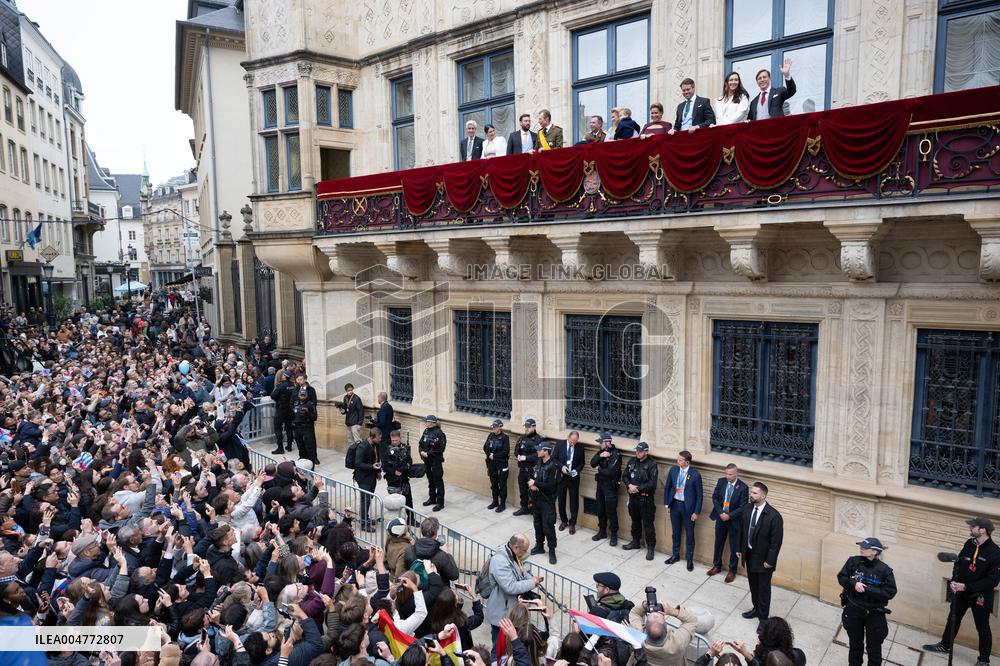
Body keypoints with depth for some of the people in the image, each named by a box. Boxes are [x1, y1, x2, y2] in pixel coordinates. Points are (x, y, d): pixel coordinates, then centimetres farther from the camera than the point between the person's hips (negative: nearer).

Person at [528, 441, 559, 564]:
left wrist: (535, 483, -18)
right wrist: (531, 485, -9)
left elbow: (550, 486, -24)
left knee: (548, 527, -3)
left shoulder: (553, 466, -19)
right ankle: (539, 546, 32)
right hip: (536, 499, 7)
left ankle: (552, 551, 10)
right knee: (538, 524, 17)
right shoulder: (538, 463, 5)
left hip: (547, 501, -7)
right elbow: (531, 478, 13)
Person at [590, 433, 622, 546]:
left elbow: (610, 472, -25)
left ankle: (614, 535, 14)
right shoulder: (601, 451, 5)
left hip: (610, 486, -7)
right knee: (600, 510, 16)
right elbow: (592, 463, -3)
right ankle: (602, 532, 30)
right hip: (600, 484, 7)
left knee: (611, 512, 0)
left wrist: (599, 470, -8)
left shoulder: (616, 455, -18)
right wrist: (600, 456, -19)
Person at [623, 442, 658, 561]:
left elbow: (652, 484, -19)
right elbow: (625, 475, 8)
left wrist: (637, 488, -17)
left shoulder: (652, 465, -15)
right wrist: (629, 485, -11)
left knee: (647, 524, 1)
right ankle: (636, 542, 36)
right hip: (633, 497, 6)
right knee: (635, 521, 20)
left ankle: (650, 548, 12)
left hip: (645, 499, -6)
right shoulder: (632, 461, 3)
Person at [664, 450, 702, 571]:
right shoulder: (673, 470, -5)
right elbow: (667, 487, 7)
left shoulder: (695, 475, -17)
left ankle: (690, 559, 25)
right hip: (674, 504, 4)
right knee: (675, 532, 18)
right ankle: (675, 555, 35)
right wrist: (666, 503, 5)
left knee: (689, 534, 10)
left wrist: (696, 512, -10)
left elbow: (699, 495, -10)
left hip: (687, 507, -4)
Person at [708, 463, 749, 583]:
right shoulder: (721, 481, -6)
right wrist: (720, 513, -12)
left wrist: (729, 516, -19)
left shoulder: (743, 487, -18)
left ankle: (732, 570, 26)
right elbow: (715, 498, -2)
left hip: (734, 520, -4)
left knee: (734, 546, 10)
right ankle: (717, 565, 35)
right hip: (721, 517, 4)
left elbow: (743, 507, -16)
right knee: (718, 543, 17)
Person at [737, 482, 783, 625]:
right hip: (749, 554, 6)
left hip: (763, 558, -6)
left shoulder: (774, 515, -22)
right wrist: (740, 549, 9)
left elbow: (776, 541, -17)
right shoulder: (748, 509, -4)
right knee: (753, 585, 21)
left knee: (764, 588, 8)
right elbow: (742, 531, 8)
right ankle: (756, 609, 40)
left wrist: (770, 561, -15)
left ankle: (763, 617, 23)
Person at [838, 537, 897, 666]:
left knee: (874, 646, 14)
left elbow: (890, 592, -20)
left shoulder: (884, 569, -18)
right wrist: (853, 584, -24)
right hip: (853, 610, 2)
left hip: (874, 614, -2)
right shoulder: (854, 561, -11)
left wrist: (867, 589, -27)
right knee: (855, 643, 22)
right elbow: (841, 577, -4)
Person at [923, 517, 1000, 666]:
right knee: (953, 619, 19)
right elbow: (958, 564, 6)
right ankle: (945, 645, 36)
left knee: (982, 627, 10)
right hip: (961, 592, 6)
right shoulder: (969, 544, -3)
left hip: (980, 596, -6)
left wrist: (966, 586, -23)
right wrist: (954, 581, -10)